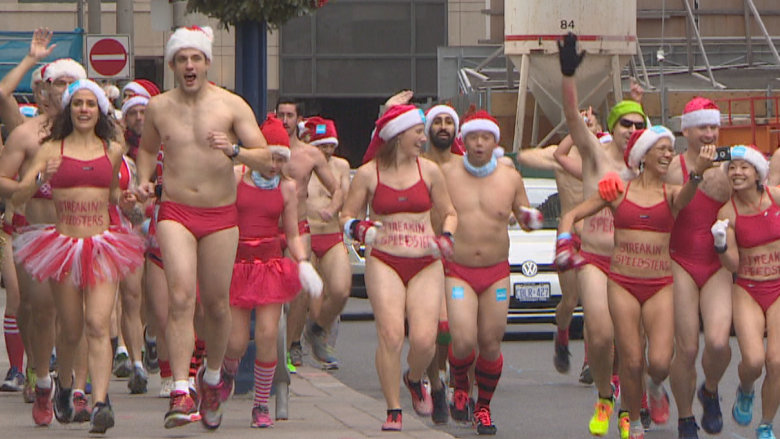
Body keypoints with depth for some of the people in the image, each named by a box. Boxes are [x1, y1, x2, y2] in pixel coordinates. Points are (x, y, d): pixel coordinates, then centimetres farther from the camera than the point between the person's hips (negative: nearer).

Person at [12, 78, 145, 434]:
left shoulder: (112, 151, 9)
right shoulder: (52, 150, 3)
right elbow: (18, 196, -4)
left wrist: (122, 201, 6)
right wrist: (40, 179, -22)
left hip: (102, 246, 0)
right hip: (64, 243, 0)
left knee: (98, 325, -16)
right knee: (71, 331, 8)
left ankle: (101, 402, -25)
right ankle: (64, 385, 37)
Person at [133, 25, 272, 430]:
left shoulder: (231, 105, -2)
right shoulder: (158, 108, 5)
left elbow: (266, 159, -4)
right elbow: (147, 147, 26)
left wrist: (234, 150, -23)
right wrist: (144, 179, 6)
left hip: (220, 215, 0)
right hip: (175, 213, 0)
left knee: (217, 304, 6)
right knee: (181, 298, -16)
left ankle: (213, 375, 33)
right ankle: (181, 393, -22)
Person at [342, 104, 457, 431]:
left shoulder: (429, 171, 8)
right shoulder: (367, 174, 3)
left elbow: (449, 213, 17)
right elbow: (347, 215, 9)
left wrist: (446, 237, -3)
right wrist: (357, 228, -14)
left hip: (425, 265, 2)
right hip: (384, 262, -2)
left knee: (424, 339, -12)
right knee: (391, 336, -17)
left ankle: (414, 379, 23)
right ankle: (393, 411, -5)